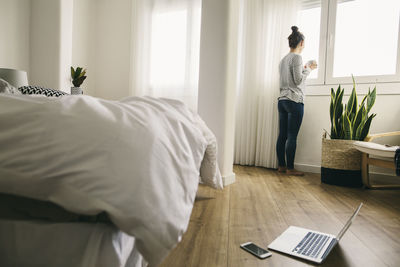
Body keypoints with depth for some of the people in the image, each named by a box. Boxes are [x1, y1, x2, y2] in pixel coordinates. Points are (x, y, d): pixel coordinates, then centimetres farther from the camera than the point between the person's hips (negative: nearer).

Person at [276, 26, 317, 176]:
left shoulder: (283, 60, 19)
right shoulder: (297, 57, -6)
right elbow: (298, 79, -12)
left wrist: (304, 69, 26)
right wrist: (308, 69, 3)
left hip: (282, 100, 8)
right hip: (294, 100, -8)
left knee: (282, 135, 7)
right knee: (292, 136, -5)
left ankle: (281, 166, 12)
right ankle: (290, 168, 0)